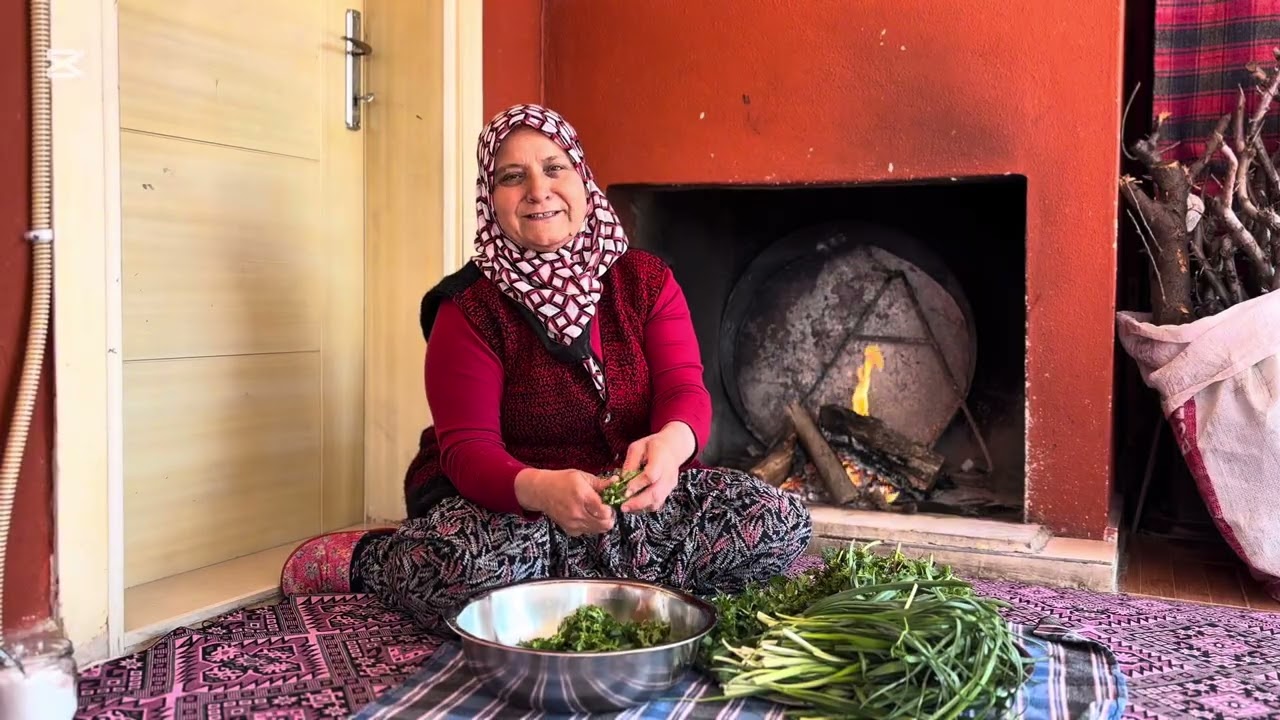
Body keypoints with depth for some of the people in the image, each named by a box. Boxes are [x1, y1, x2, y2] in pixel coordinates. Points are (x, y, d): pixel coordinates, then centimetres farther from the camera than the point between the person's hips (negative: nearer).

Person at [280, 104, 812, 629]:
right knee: (466, 564, -40)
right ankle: (365, 559, -4)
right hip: (504, 500, -4)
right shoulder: (470, 308, -6)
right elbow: (467, 447, -14)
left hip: (632, 497, 4)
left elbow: (684, 390, -9)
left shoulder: (645, 279, 2)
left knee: (784, 523, -20)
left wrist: (669, 444, -36)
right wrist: (541, 488, -38)